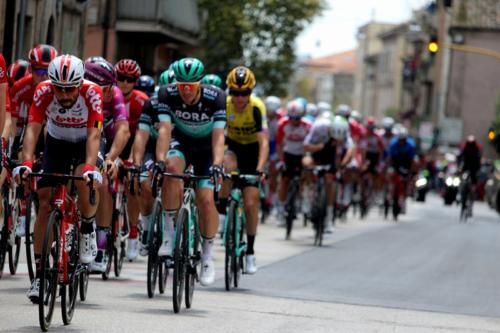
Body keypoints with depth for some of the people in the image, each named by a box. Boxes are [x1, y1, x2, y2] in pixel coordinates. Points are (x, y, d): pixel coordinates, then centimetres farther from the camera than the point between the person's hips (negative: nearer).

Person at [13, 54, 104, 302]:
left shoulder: (92, 93, -31)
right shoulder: (43, 92, -28)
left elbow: (94, 135, -36)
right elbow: (33, 130, -33)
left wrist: (90, 167, -51)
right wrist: (26, 162, -48)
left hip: (85, 144, -2)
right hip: (56, 143, 2)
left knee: (85, 181, -32)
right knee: (45, 204, -9)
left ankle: (88, 228, -1)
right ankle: (40, 273, -3)